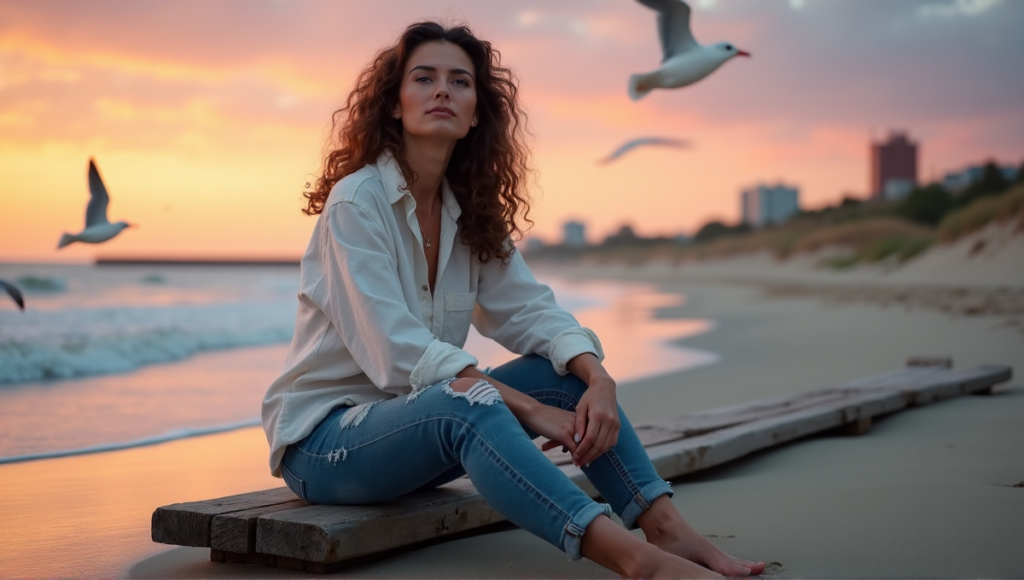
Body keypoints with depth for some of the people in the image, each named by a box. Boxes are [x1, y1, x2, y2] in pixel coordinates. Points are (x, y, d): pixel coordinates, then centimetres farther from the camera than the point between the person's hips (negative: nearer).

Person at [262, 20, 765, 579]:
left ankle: (667, 529, -20)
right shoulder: (355, 201, -16)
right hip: (322, 436, -7)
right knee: (465, 402, -36)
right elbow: (397, 353, -24)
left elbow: (529, 310, -2)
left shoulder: (469, 211, 6)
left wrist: (596, 377, -23)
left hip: (408, 419, 7)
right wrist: (532, 410, -28)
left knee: (566, 370, -11)